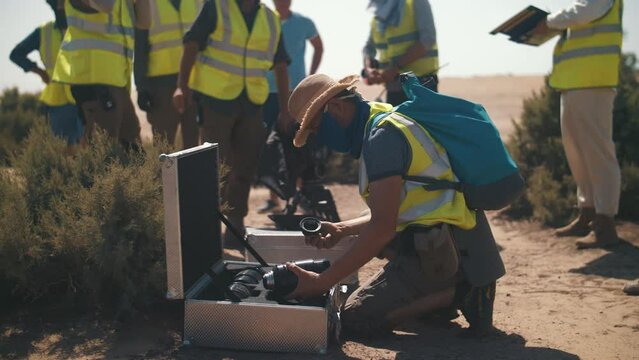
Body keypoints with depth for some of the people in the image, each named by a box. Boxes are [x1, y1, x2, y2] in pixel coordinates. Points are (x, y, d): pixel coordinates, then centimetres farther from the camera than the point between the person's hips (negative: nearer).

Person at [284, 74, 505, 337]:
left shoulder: (382, 136, -17)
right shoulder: (389, 122, 15)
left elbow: (382, 227, -24)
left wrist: (321, 282, -22)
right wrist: (342, 229, 11)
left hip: (443, 250, -10)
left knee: (354, 320, -9)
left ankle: (458, 294, -11)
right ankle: (463, 289, 10)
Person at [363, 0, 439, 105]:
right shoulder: (376, 17, 16)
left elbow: (427, 39, -11)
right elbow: (369, 48, 18)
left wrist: (395, 68, -18)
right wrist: (368, 69, -6)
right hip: (393, 89, 5)